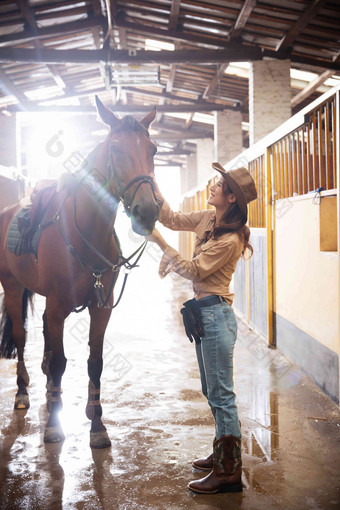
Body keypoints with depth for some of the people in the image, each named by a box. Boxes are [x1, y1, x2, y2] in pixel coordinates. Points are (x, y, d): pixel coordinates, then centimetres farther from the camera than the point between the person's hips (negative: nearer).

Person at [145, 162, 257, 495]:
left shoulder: (229, 240, -20)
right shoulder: (208, 219, 7)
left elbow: (194, 271, -17)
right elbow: (173, 219, 16)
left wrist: (160, 243, -18)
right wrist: (153, 186, 5)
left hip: (216, 315, -10)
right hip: (202, 312, 10)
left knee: (221, 394, -4)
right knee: (211, 391, 18)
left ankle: (229, 472, 4)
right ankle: (222, 454, 32)